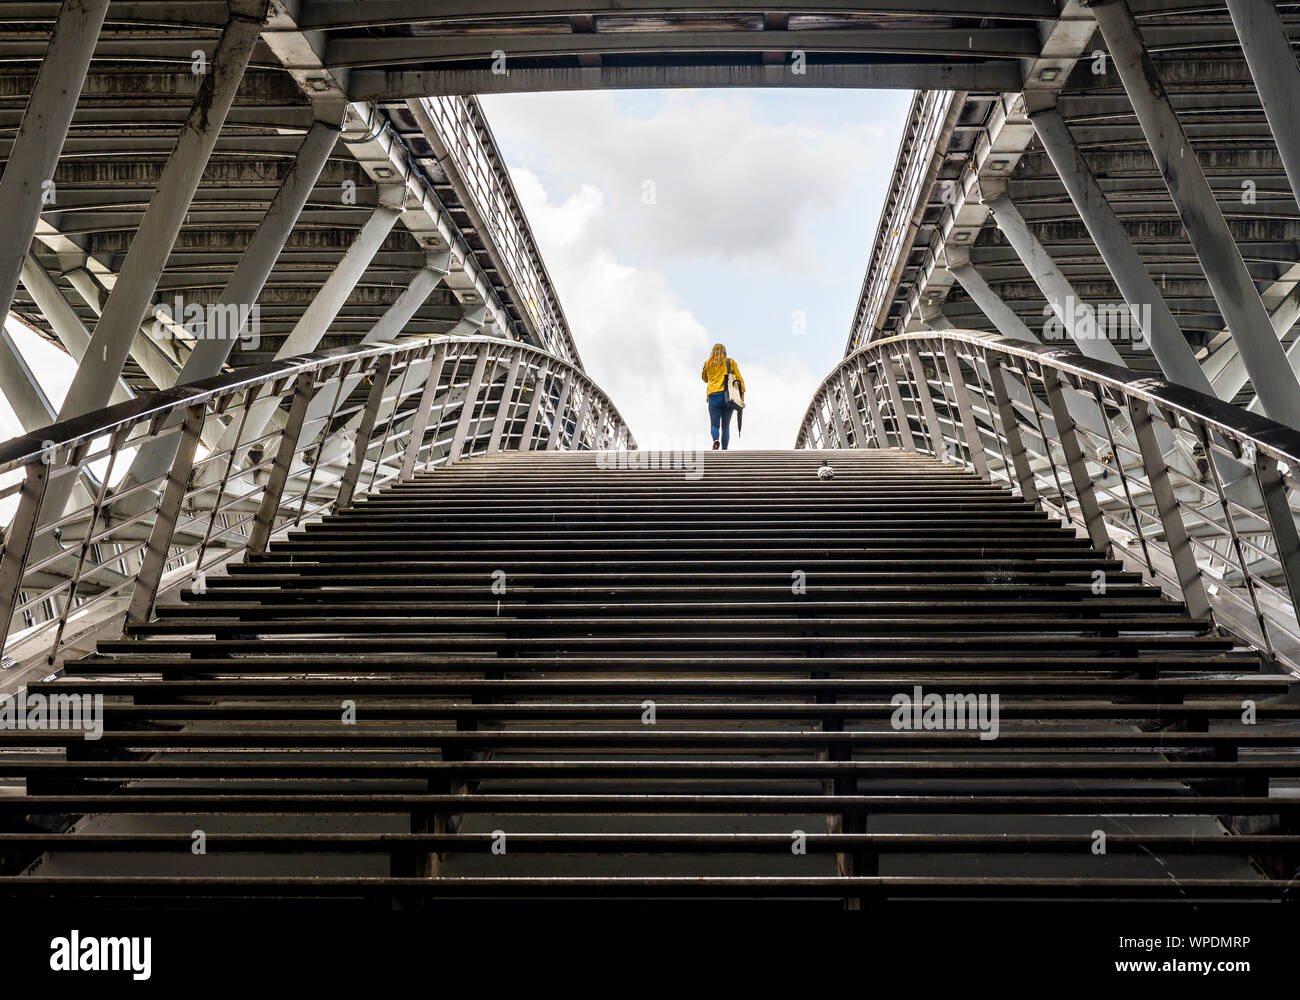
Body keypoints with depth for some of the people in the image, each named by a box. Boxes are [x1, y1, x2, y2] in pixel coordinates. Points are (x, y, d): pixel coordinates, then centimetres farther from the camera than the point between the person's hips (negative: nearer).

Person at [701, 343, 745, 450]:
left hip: (714, 396, 0)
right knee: (726, 426, 8)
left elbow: (704, 378, 25)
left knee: (714, 425, 2)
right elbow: (739, 378, 3)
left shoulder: (708, 364, 8)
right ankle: (724, 450, -1)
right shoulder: (731, 362, 7)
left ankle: (716, 440, -29)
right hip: (728, 396, 1)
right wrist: (742, 392, 5)